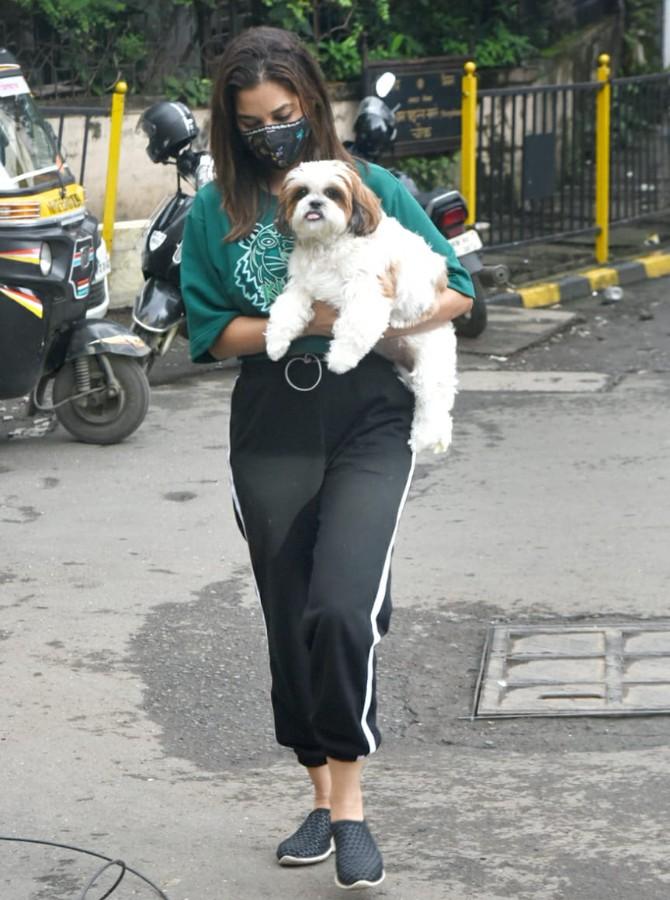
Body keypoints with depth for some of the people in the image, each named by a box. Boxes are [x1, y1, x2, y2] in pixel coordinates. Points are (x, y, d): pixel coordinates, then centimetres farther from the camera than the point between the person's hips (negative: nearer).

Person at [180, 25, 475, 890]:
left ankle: (350, 804, -3)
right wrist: (308, 321, -15)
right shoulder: (217, 211, 3)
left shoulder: (375, 188, 1)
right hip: (271, 432, 2)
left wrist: (388, 320, -14)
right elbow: (211, 331, 0)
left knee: (342, 610, -18)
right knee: (290, 623, 9)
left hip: (368, 423, -2)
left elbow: (457, 290, 5)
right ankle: (322, 797, 25)